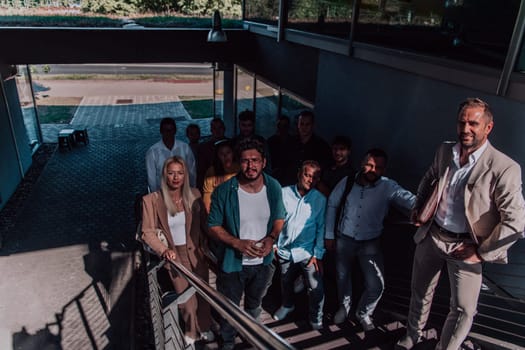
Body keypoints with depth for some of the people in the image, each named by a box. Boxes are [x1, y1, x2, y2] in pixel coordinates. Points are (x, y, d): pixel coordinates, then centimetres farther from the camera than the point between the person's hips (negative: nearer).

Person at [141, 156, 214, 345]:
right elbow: (148, 232, -11)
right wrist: (163, 250, -25)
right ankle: (191, 332, 40)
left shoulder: (194, 195, -6)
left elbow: (204, 223, 1)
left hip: (197, 253, 2)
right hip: (176, 257, -2)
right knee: (188, 301, 9)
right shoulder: (151, 200, -14)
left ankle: (204, 328, 45)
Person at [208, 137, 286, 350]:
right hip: (233, 262, -3)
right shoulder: (224, 191, -21)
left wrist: (272, 237, -16)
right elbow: (213, 226, -13)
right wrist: (238, 243, -27)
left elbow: (279, 218, 3)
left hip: (263, 261, 3)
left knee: (254, 304, 29)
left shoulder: (274, 187, -11)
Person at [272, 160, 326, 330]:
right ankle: (287, 305, 51)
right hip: (285, 250, 2)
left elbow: (321, 229, -4)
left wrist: (318, 254, -7)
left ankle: (316, 317, 26)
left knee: (316, 288, -2)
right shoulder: (284, 193, -7)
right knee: (286, 283, 21)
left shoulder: (320, 200, -6)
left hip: (308, 252, -1)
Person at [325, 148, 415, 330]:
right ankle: (344, 307, 49)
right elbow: (332, 205, 1)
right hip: (344, 239, 2)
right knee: (342, 276, 19)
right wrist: (329, 234, 4)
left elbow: (410, 200, -32)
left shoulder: (389, 187, -16)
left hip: (370, 243, -1)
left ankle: (363, 313, 31)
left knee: (376, 285, -3)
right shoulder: (347, 182, -10)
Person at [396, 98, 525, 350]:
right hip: (431, 236, 5)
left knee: (463, 310, 3)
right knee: (420, 293, 20)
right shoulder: (444, 151, -3)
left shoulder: (504, 168, -20)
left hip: (465, 246, -4)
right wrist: (418, 206, 8)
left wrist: (482, 251, -14)